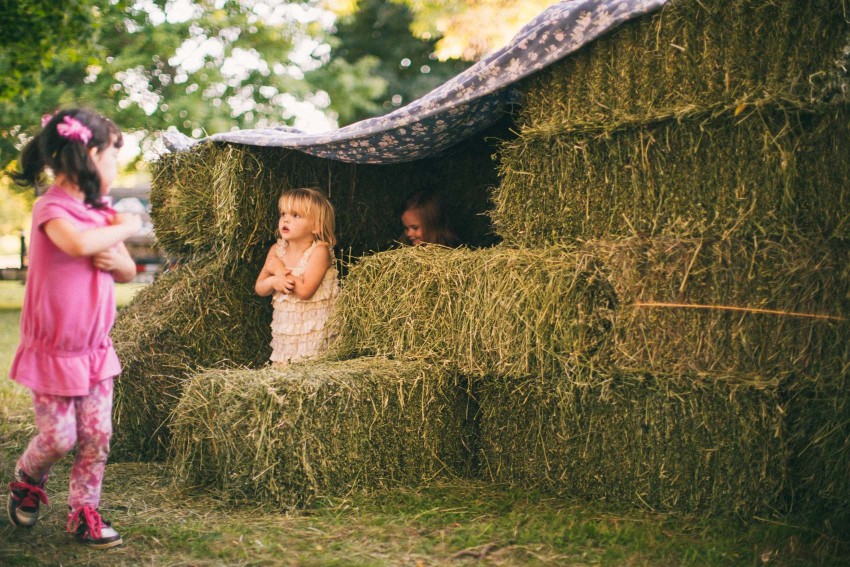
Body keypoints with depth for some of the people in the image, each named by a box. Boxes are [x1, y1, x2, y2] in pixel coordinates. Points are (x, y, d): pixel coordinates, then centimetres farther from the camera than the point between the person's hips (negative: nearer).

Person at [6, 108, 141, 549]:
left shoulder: (100, 212, 5)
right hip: (53, 351, -6)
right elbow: (79, 243, -40)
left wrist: (116, 259, -13)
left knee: (97, 436, 6)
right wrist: (126, 228, -23)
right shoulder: (52, 208, -18)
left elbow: (128, 273, 11)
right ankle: (25, 483, 32)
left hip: (95, 348, 6)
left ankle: (84, 512, 20)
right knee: (59, 437, 2)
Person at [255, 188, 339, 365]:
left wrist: (279, 269, -16)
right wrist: (273, 281, -17)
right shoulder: (276, 250, 2)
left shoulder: (319, 251, -15)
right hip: (284, 329, 5)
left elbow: (305, 291, -23)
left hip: (313, 330, -5)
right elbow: (259, 289, 5)